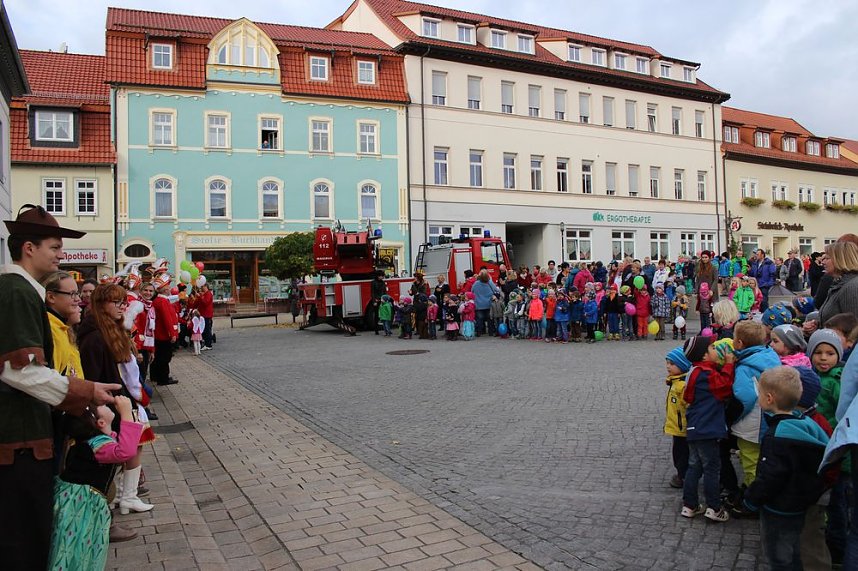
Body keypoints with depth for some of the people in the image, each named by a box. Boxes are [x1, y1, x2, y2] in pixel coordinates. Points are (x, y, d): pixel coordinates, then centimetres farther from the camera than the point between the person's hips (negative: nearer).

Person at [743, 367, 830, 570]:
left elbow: (769, 477, -26)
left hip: (778, 512, -8)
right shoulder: (806, 424, -2)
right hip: (798, 507, 8)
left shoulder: (776, 436, -28)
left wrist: (751, 499, -11)